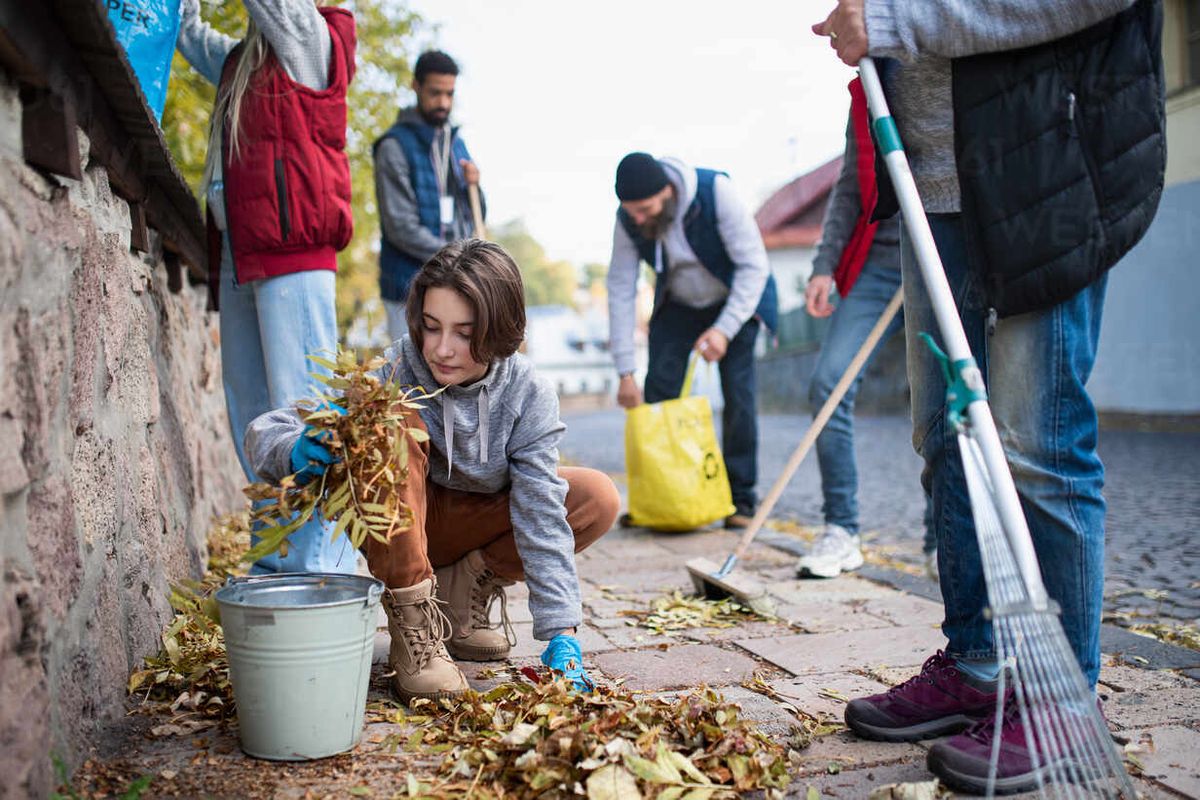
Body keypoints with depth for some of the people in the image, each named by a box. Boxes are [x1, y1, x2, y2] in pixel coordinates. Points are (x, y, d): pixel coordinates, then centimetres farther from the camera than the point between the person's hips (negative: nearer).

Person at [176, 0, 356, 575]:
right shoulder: (239, 60, 26)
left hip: (291, 255, -8)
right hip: (238, 262, 8)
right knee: (252, 419, 7)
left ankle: (323, 570, -12)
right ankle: (276, 565, 14)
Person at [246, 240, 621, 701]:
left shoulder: (530, 397, -20)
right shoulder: (391, 374, -25)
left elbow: (541, 514, -24)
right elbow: (263, 432, -28)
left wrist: (561, 636, -31)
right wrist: (297, 451, -53)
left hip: (475, 521, 2)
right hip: (397, 530, -2)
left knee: (598, 499, -20)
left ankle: (469, 586, 0)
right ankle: (411, 624, -22)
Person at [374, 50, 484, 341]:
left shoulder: (457, 144, 15)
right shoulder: (395, 146, -7)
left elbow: (474, 219, 17)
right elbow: (400, 227, -14)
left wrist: (473, 186, -4)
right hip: (411, 288, -6)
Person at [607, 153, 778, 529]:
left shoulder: (716, 192, -31)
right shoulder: (627, 219, -20)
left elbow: (754, 265, -28)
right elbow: (620, 290, -16)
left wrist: (725, 329, -38)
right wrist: (625, 371, -18)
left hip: (737, 299, -3)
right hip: (677, 305, 3)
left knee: (738, 394, -13)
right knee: (657, 392, -7)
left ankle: (741, 499, -1)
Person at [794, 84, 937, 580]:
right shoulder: (864, 91, 14)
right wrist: (825, 265, 7)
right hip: (877, 262, 4)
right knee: (828, 384, -10)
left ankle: (941, 544, 15)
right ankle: (841, 531, 1)